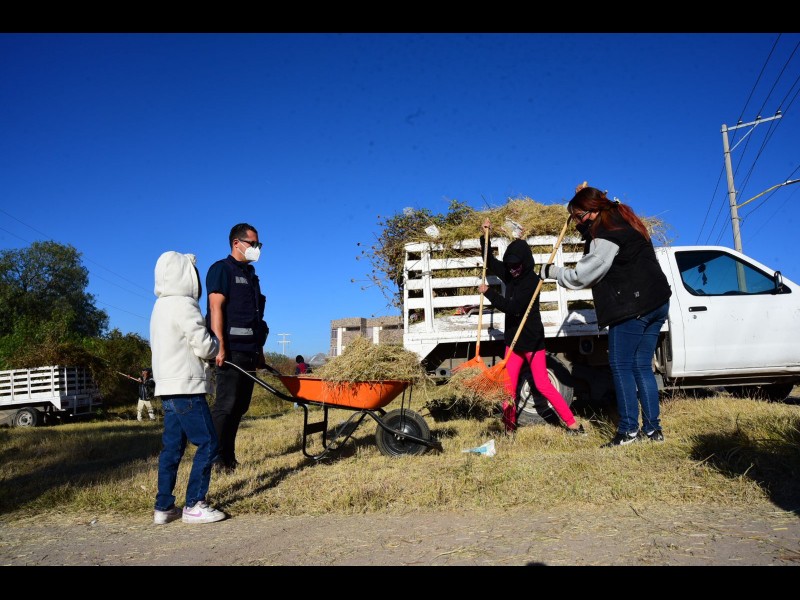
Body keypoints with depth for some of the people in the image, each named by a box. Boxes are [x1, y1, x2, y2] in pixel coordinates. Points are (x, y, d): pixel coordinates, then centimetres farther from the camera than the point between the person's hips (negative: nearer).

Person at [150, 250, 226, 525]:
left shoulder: (161, 306, 17)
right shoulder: (185, 305, -12)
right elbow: (204, 347, -14)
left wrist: (209, 343, 14)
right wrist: (217, 344, 7)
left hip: (169, 387, 10)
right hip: (186, 388, -9)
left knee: (172, 446, 12)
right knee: (208, 443, -3)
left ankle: (163, 507, 16)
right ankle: (194, 505, 0)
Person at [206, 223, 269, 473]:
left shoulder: (250, 275, 23)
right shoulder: (222, 269, -2)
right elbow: (216, 308, -13)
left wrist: (260, 350, 20)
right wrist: (220, 346, -21)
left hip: (250, 351, 8)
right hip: (231, 349, -8)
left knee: (239, 406, 10)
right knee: (225, 405, -8)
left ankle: (229, 458, 18)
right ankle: (215, 459, -1)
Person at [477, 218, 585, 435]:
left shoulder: (531, 281, -18)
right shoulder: (510, 275, 3)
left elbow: (512, 307, -26)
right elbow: (490, 262, 19)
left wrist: (488, 292, -17)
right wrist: (485, 236, 8)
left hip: (532, 341, -7)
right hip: (514, 340, 7)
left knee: (543, 385, -6)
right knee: (509, 386, 6)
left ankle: (573, 424, 2)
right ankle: (509, 427, 15)